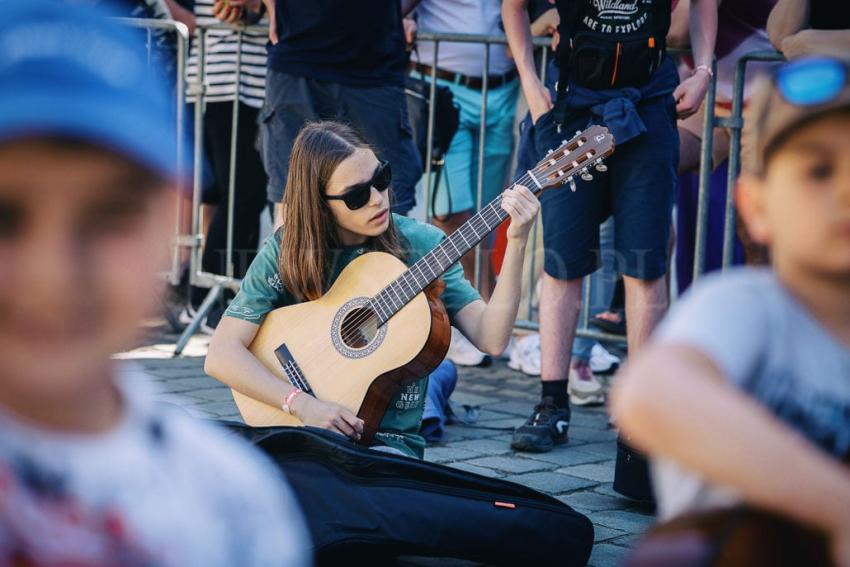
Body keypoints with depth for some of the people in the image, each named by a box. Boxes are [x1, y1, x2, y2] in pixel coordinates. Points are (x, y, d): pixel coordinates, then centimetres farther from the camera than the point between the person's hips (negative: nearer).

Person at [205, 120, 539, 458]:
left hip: (389, 438, 0)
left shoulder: (420, 245, 0)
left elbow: (491, 339, -9)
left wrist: (516, 243, -19)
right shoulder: (286, 253, -2)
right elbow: (221, 355, -7)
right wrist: (302, 404, -19)